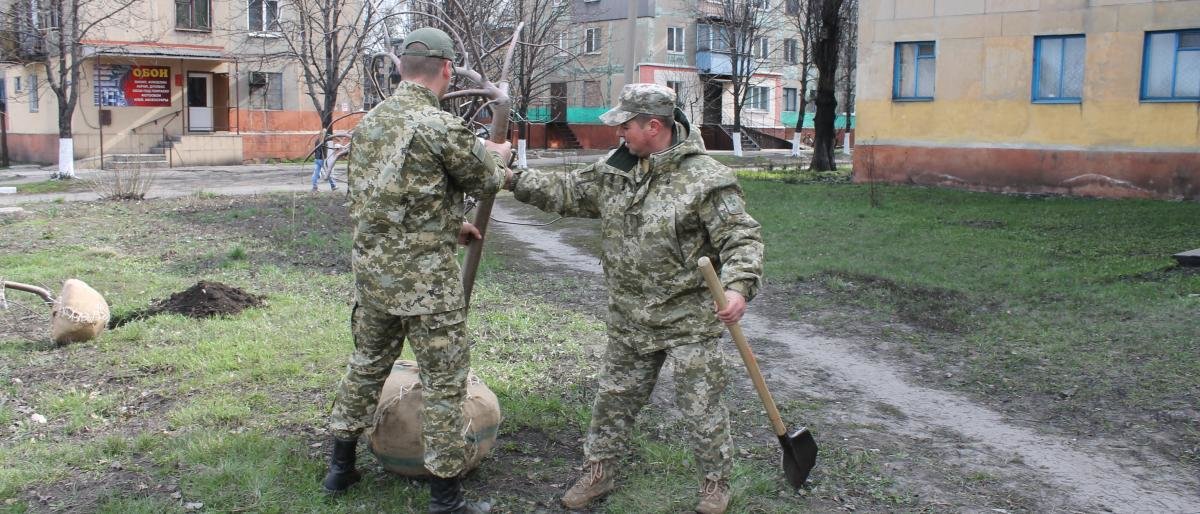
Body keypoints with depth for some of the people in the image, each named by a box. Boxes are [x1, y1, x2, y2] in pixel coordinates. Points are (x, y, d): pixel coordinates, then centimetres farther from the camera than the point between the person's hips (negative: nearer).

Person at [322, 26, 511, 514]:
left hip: (371, 269, 7)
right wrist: (498, 156, 21)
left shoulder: (369, 122, 6)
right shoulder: (441, 126, -17)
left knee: (367, 364, 22)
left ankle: (341, 466, 35)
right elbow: (484, 179, -1)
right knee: (444, 381, 4)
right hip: (425, 278, -7)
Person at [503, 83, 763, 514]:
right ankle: (598, 471, 35)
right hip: (629, 319, 6)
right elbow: (566, 192, 15)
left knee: (700, 405, 6)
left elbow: (741, 238, -18)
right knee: (615, 397, 17)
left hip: (689, 320, -6)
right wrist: (514, 180, 10)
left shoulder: (706, 178, -17)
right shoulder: (615, 170, 3)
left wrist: (738, 285, -34)